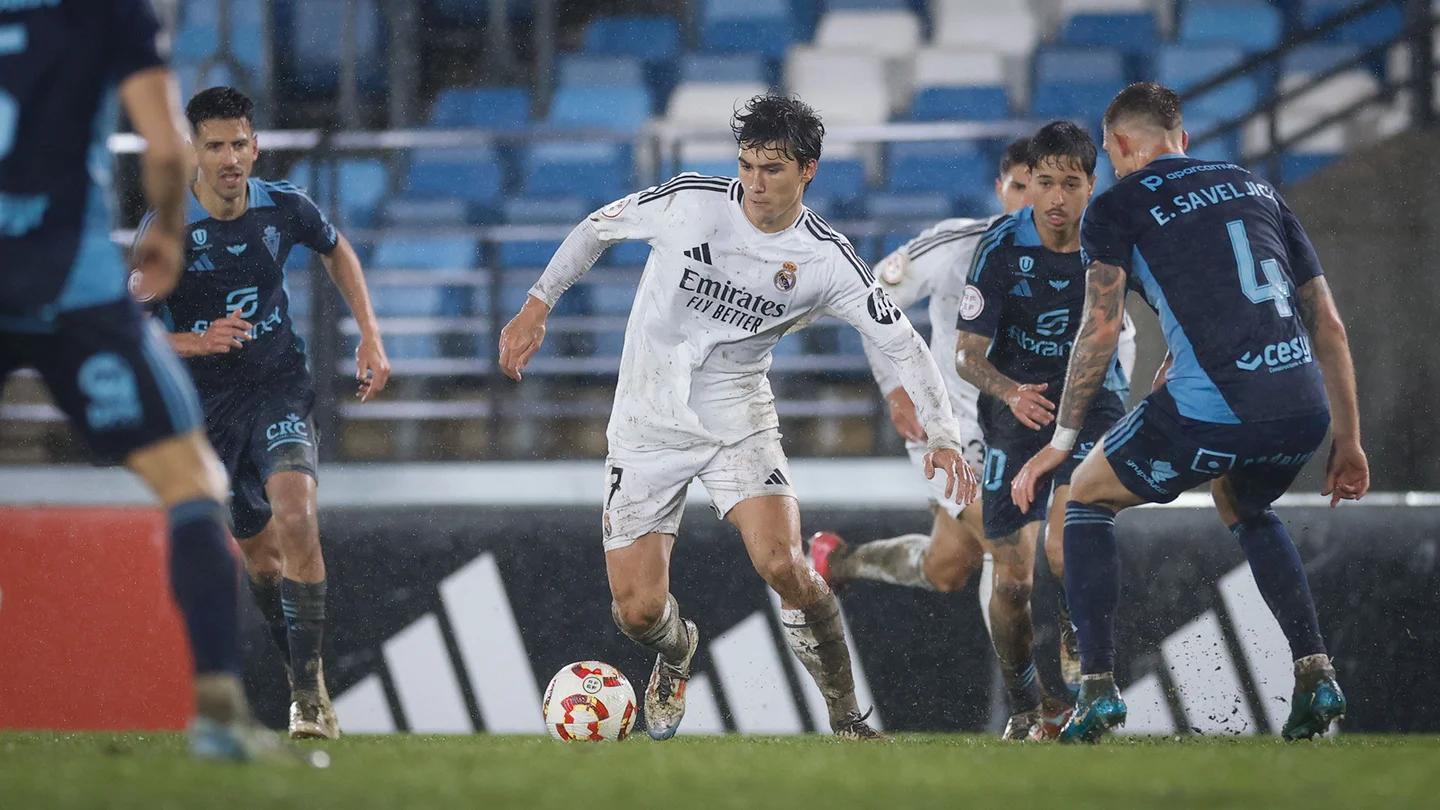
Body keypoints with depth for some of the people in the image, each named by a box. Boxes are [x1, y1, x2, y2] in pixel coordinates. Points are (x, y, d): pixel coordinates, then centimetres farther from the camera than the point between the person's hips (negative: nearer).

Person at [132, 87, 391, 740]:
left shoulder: (284, 209, -8)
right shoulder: (165, 228, -14)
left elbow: (337, 252, 16)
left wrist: (371, 338, 8)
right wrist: (197, 342, -29)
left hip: (278, 387, 0)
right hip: (206, 404, 0)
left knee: (296, 516, -25)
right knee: (260, 551, 8)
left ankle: (310, 691, -21)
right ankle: (302, 679, 31)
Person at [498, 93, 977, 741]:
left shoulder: (827, 260, -10)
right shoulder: (690, 202, -11)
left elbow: (904, 344, -5)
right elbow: (597, 229, 5)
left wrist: (943, 435, -15)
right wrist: (537, 306, 2)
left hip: (738, 423, -1)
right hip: (648, 425, 1)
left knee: (782, 566, -26)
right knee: (637, 610, -6)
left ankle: (847, 719, -8)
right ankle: (678, 652, 34)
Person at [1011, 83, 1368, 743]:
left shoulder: (1117, 206, 9)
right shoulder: (1256, 189, 24)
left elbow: (1100, 329, -3)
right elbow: (1329, 327, 21)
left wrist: (1061, 441, 3)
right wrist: (1347, 442, 25)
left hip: (1212, 409, -5)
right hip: (1304, 408, 5)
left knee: (1087, 496, 21)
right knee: (1244, 508, 37)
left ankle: (1098, 688, 9)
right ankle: (1315, 672, 19)